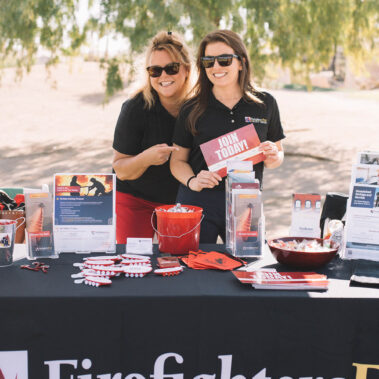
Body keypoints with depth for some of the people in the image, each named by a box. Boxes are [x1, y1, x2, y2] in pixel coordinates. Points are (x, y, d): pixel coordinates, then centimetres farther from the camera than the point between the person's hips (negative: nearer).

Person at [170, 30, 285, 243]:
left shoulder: (265, 104, 4)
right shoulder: (192, 110, 1)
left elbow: (278, 153, 13)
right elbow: (178, 160, 4)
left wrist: (273, 157, -10)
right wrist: (192, 181, -15)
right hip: (198, 203, -1)